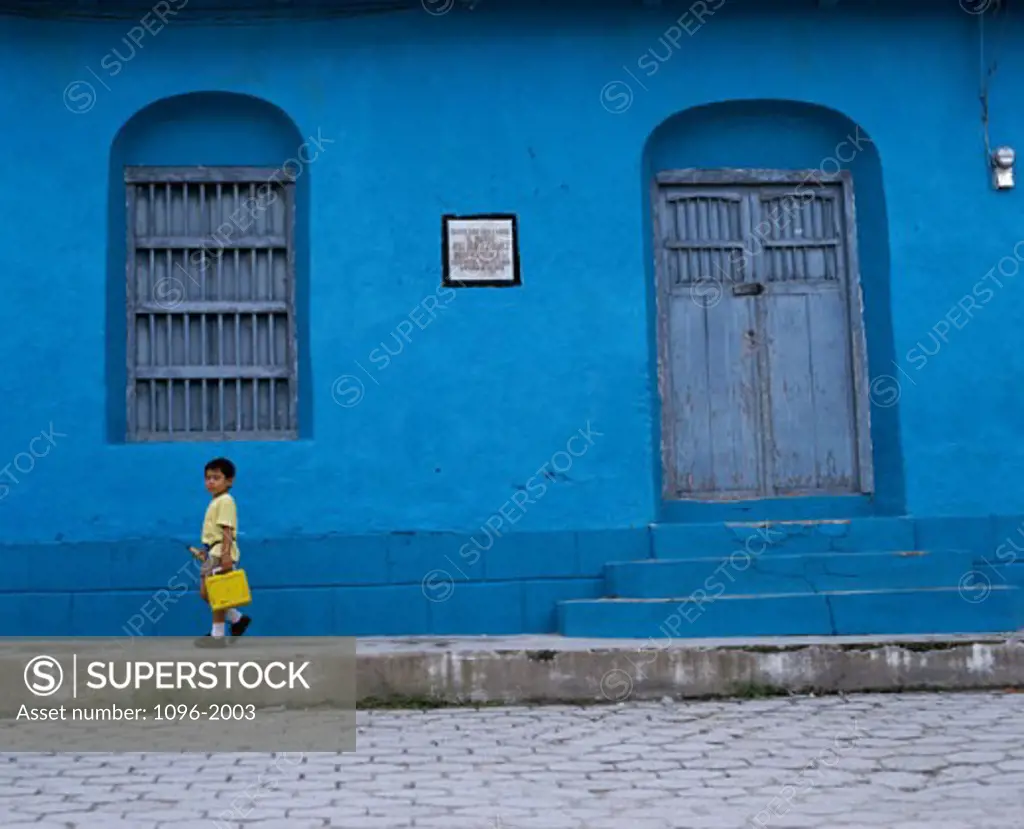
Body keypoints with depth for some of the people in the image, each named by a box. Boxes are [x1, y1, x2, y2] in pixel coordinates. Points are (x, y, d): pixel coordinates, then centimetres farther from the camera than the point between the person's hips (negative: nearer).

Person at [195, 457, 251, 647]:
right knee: (205, 593, 12)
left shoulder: (225, 501, -13)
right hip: (213, 551, 10)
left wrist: (226, 553, -26)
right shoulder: (216, 502, 16)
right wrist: (206, 549, 23)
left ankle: (217, 634, 3)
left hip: (221, 552, -10)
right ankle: (237, 619, 22)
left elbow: (227, 530, -20)